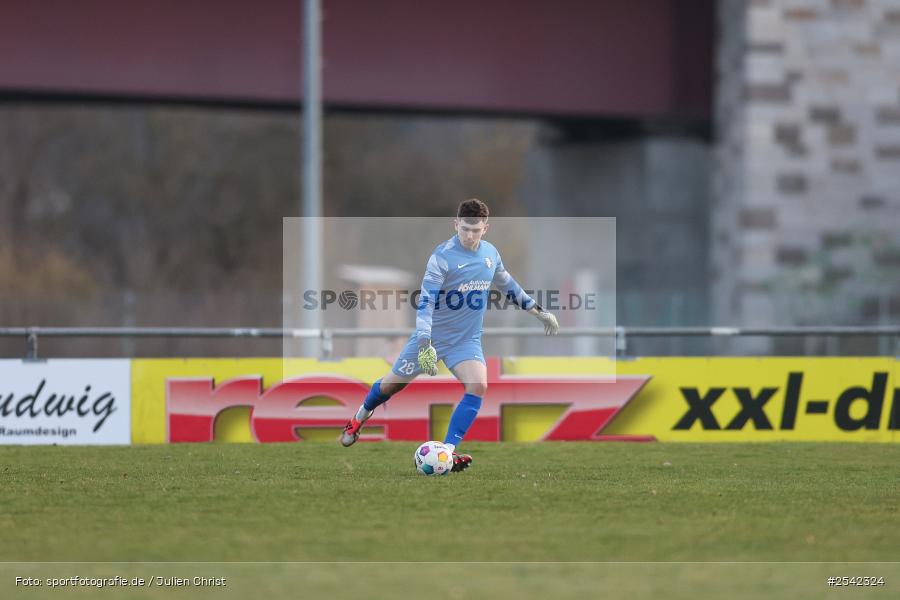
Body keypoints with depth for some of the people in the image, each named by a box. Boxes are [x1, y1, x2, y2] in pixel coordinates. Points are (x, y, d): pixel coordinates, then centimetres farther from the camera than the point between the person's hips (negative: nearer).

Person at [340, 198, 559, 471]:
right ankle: (358, 420, 41)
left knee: (478, 385, -22)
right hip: (432, 336, -3)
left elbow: (508, 285, 20)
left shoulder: (490, 254, -1)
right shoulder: (443, 256, -21)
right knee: (393, 384, 10)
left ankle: (448, 451, -20)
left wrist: (539, 312, 23)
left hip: (467, 340, 3)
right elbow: (425, 301, -27)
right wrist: (425, 345, -37)